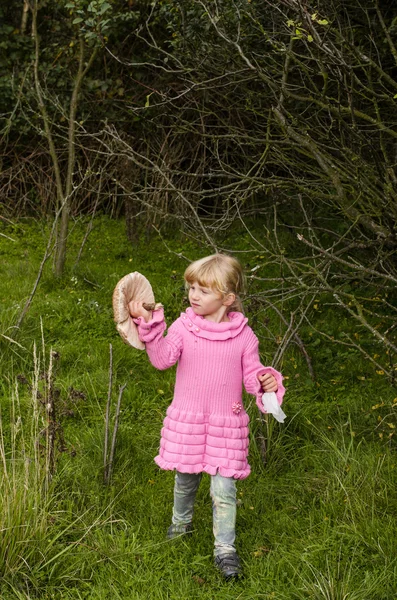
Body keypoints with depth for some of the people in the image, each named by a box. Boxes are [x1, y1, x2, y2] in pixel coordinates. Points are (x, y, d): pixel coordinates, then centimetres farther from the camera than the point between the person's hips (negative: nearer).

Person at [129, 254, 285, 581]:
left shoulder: (243, 335, -5)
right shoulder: (184, 326, -6)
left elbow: (251, 373, 2)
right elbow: (162, 358, -19)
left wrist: (266, 382, -20)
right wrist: (149, 326, -31)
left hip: (226, 425, -1)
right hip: (186, 420, 2)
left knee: (224, 490, -4)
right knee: (185, 480, 19)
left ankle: (225, 549, 11)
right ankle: (181, 522, 47)